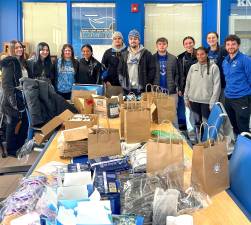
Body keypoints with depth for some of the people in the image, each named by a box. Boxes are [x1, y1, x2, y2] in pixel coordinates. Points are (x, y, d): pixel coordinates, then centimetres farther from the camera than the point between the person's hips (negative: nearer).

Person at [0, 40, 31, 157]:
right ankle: (11, 150, 17)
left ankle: (21, 146, 28)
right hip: (13, 99, -7)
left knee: (24, 123, 12)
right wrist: (13, 100, -23)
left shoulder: (23, 62, 13)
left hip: (23, 98, 7)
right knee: (13, 124, 3)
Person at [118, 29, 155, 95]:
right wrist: (122, 82, 4)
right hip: (127, 89, 3)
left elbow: (152, 70, -1)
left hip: (141, 89, -3)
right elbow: (120, 70, 16)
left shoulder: (146, 54, 2)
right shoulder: (124, 54, 13)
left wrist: (147, 84, -7)